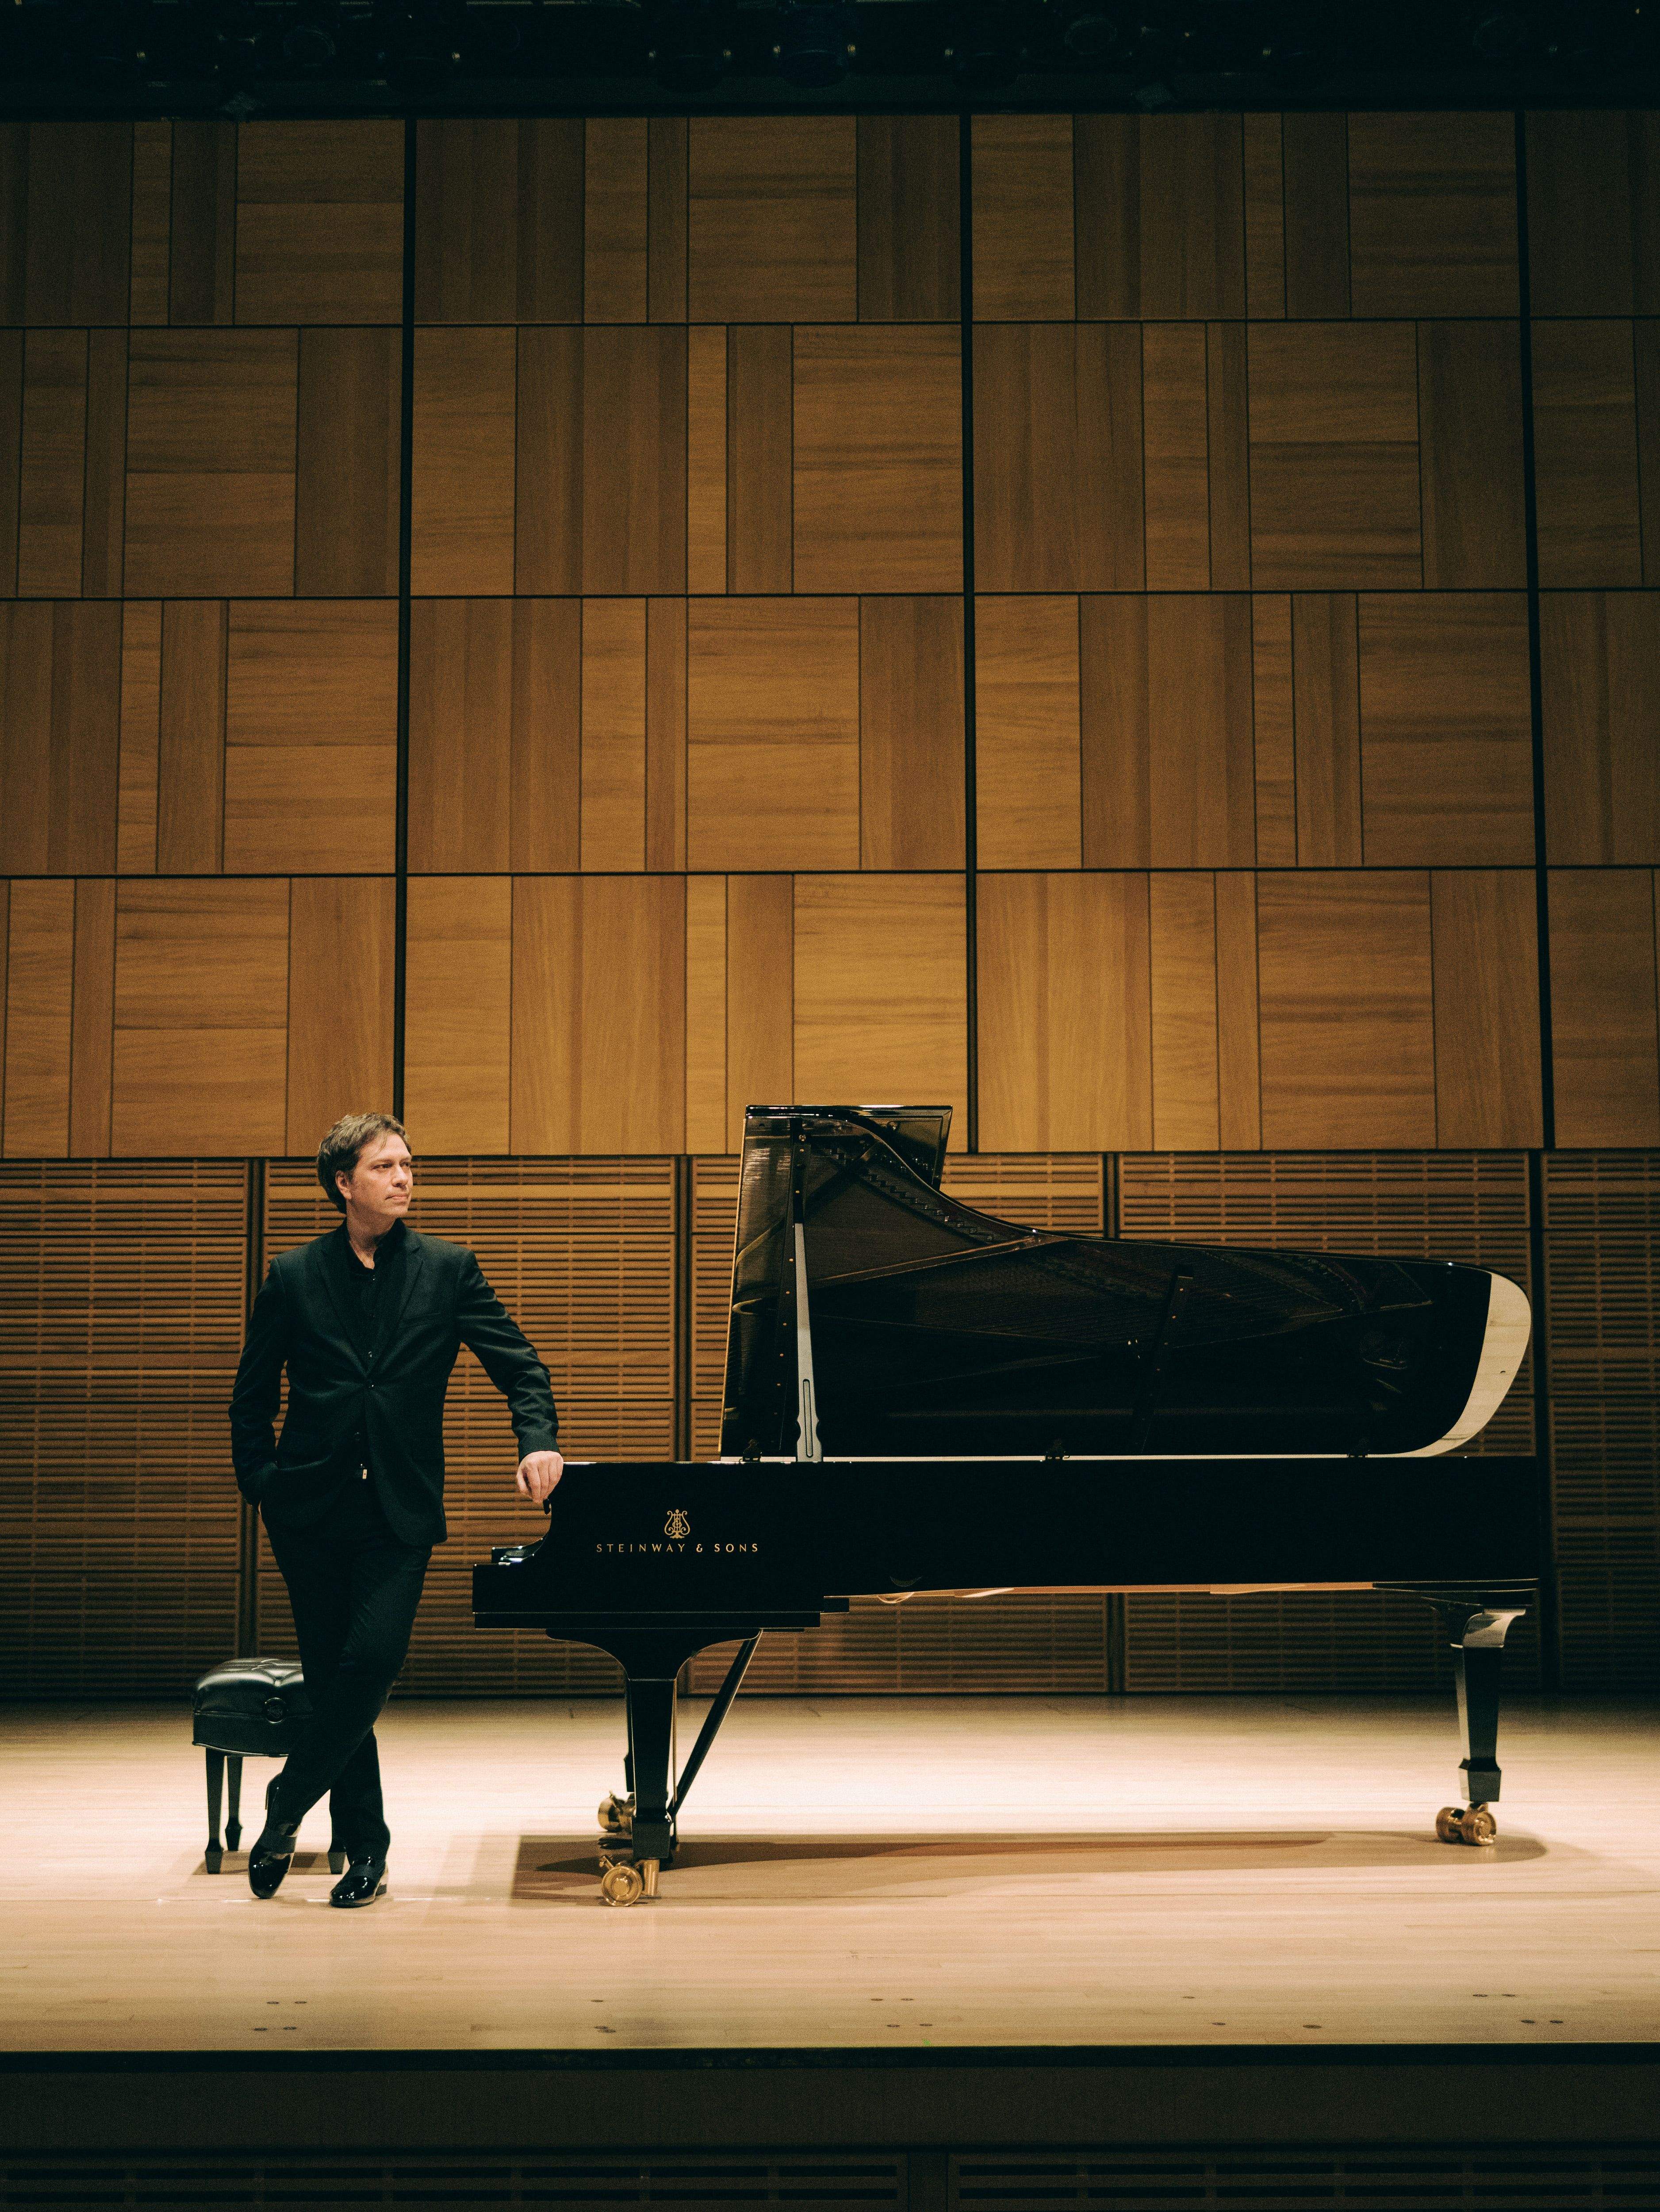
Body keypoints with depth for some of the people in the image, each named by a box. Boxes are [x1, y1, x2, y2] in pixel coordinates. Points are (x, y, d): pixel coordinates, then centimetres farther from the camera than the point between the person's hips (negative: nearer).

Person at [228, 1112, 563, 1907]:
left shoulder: (447, 1269, 4)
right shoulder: (295, 1277, 5)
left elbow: (518, 1364, 3)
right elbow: (252, 1396, 12)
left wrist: (539, 1443, -14)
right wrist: (261, 1481, 1)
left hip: (399, 1511, -1)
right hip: (311, 1507, 1)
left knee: (371, 1660, -16)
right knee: (330, 1673, 4)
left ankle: (288, 1803, 5)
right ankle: (364, 1848, 16)